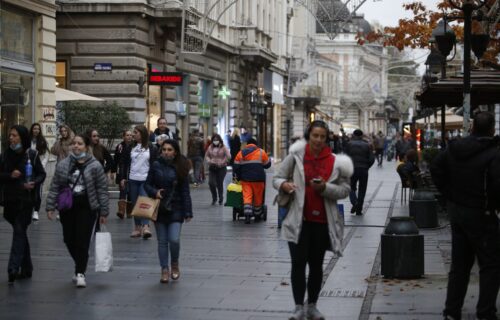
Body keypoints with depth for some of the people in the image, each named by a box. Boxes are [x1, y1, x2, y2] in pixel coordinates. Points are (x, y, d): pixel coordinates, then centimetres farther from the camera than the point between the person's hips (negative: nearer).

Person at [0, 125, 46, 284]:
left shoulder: (31, 155, -4)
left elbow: (42, 174, 2)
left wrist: (34, 183, -16)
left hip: (26, 199, -4)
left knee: (19, 232, -11)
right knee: (20, 233, 12)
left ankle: (13, 269, -17)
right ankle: (26, 268, 21)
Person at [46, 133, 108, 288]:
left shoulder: (95, 166, -5)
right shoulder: (63, 165, 4)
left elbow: (102, 190, -4)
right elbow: (55, 187, 6)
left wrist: (103, 212, -5)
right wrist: (50, 207, -1)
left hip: (87, 209, -4)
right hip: (67, 208, 4)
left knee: (82, 241, -8)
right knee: (69, 240, 9)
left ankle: (80, 273, 1)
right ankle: (80, 267, 31)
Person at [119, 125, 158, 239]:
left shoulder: (151, 148, 2)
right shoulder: (130, 147, 10)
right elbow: (124, 163, 11)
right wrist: (123, 178, 3)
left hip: (146, 180, -4)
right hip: (132, 179, 4)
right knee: (135, 204, 7)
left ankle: (145, 227, -21)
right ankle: (137, 227, 14)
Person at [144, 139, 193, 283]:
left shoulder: (180, 168, -2)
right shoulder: (156, 166, -1)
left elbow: (185, 191, -1)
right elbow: (147, 185, 6)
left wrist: (188, 212, -5)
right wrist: (154, 192, -16)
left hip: (175, 209, -1)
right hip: (159, 209, 1)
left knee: (174, 239, -12)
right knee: (162, 241, 7)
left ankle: (175, 264, 15)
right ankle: (165, 270, 18)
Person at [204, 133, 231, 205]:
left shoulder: (223, 147, -4)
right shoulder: (210, 147, 6)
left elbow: (228, 156, -10)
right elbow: (206, 156, 14)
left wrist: (222, 163, -13)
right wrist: (209, 161, -5)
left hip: (221, 168, -3)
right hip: (212, 168, 3)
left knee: (220, 183, 0)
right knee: (211, 182, -9)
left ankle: (221, 199, 19)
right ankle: (214, 198, 12)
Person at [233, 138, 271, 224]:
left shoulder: (241, 153, 7)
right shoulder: (261, 152, 3)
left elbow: (236, 167, 7)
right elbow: (267, 164, 10)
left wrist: (238, 177, 20)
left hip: (245, 179, 1)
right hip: (258, 179, -1)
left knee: (247, 196, -3)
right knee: (258, 197, 12)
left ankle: (247, 215, -18)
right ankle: (257, 214, 22)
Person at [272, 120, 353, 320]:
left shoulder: (335, 161, -1)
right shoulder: (296, 156, -3)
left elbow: (345, 189, 0)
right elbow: (277, 178, 3)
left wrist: (325, 188, -17)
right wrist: (283, 184, -20)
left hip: (322, 221, 2)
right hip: (298, 219, -2)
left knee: (316, 264, 12)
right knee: (298, 262, -6)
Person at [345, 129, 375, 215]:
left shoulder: (350, 144, -2)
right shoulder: (367, 145, 3)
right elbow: (372, 159, -2)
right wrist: (366, 167, 10)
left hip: (352, 169, -1)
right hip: (364, 170, 1)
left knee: (351, 188, 13)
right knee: (362, 190, 9)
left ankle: (354, 202, -13)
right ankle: (359, 210, 7)